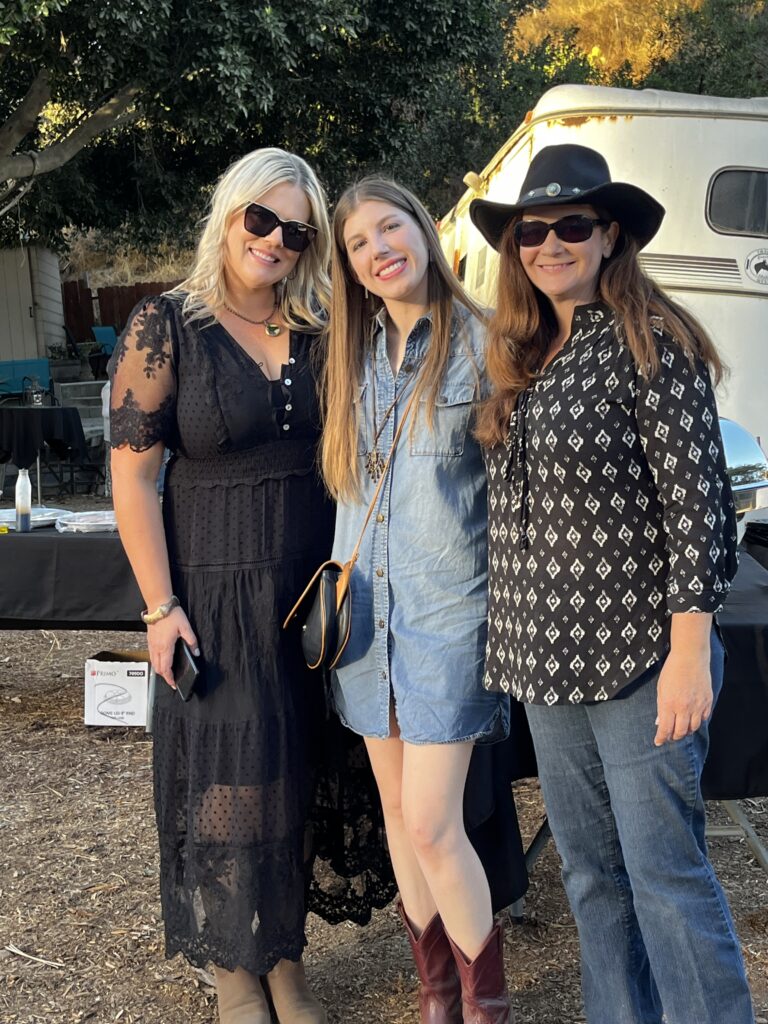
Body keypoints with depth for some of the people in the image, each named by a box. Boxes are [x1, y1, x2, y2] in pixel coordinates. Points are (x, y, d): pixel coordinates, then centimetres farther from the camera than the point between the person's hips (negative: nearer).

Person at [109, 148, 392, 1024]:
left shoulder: (319, 331, 5)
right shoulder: (165, 327, -7)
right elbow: (132, 474, -9)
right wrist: (161, 606, -12)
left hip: (312, 586, 4)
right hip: (216, 585, -4)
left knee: (298, 771, 12)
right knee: (226, 776, 4)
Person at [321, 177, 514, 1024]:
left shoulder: (480, 342, -6)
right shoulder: (351, 354, 9)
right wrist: (336, 584, 9)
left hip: (447, 606, -5)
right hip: (365, 605, 6)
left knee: (431, 823, -6)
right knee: (397, 807, 13)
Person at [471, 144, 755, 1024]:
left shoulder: (651, 345, -9)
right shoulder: (521, 356, 12)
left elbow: (695, 504, -13)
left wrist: (690, 654, -17)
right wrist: (517, 640, 13)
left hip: (636, 657, -7)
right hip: (548, 657, 7)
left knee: (666, 877, -1)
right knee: (590, 873, 15)